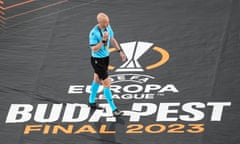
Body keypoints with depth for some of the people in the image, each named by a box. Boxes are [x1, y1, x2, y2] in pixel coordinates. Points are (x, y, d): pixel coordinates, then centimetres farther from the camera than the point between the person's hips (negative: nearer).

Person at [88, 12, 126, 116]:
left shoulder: (108, 27, -3)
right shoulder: (94, 33, -26)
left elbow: (112, 40, 13)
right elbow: (94, 49, -26)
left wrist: (120, 51, 12)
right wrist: (103, 40, -36)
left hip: (106, 57, 8)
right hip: (97, 60, -8)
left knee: (97, 79, 23)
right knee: (107, 83, -8)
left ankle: (91, 101, 40)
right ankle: (114, 109, -4)